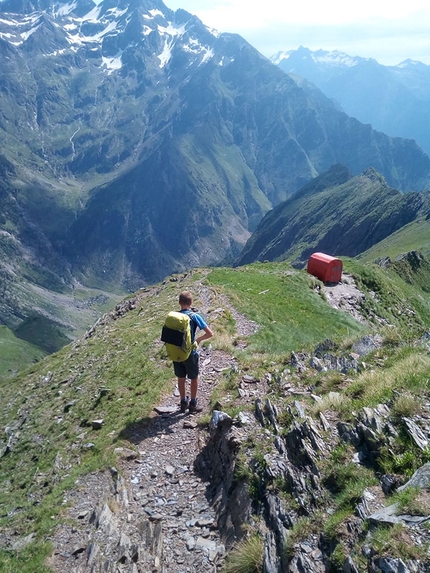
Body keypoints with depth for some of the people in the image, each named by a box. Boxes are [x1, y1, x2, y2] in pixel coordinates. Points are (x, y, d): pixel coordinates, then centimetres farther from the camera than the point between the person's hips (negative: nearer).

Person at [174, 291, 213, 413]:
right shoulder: (194, 316, -15)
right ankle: (193, 403, 27)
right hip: (190, 353, -3)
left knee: (181, 378, 19)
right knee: (194, 378, 17)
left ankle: (183, 402, 33)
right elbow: (210, 334, -17)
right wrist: (198, 339, -1)